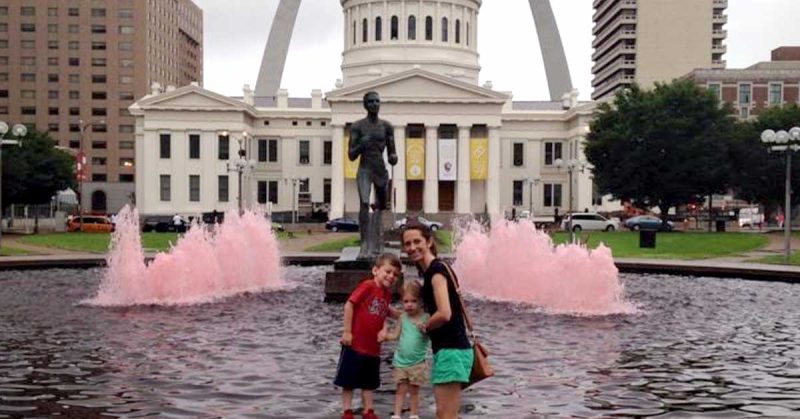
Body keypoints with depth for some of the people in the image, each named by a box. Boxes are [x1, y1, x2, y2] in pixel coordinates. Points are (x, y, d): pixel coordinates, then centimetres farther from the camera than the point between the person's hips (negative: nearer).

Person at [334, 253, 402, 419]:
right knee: (348, 380, 6)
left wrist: (384, 329, -6)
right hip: (355, 343, -7)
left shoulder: (387, 294, 6)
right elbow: (349, 305, -18)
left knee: (369, 382, 17)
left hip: (373, 347, 7)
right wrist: (347, 332, -17)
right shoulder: (368, 286, -16)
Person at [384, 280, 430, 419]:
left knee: (414, 390, 9)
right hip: (401, 361, 3)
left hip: (418, 362, -3)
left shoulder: (426, 318, -12)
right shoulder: (403, 317, 0)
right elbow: (396, 335, 10)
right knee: (401, 389, 9)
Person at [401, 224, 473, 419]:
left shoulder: (436, 270, -14)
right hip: (449, 349, 10)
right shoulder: (433, 270, 15)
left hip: (451, 350, -10)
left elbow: (444, 314, -24)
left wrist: (425, 327, -5)